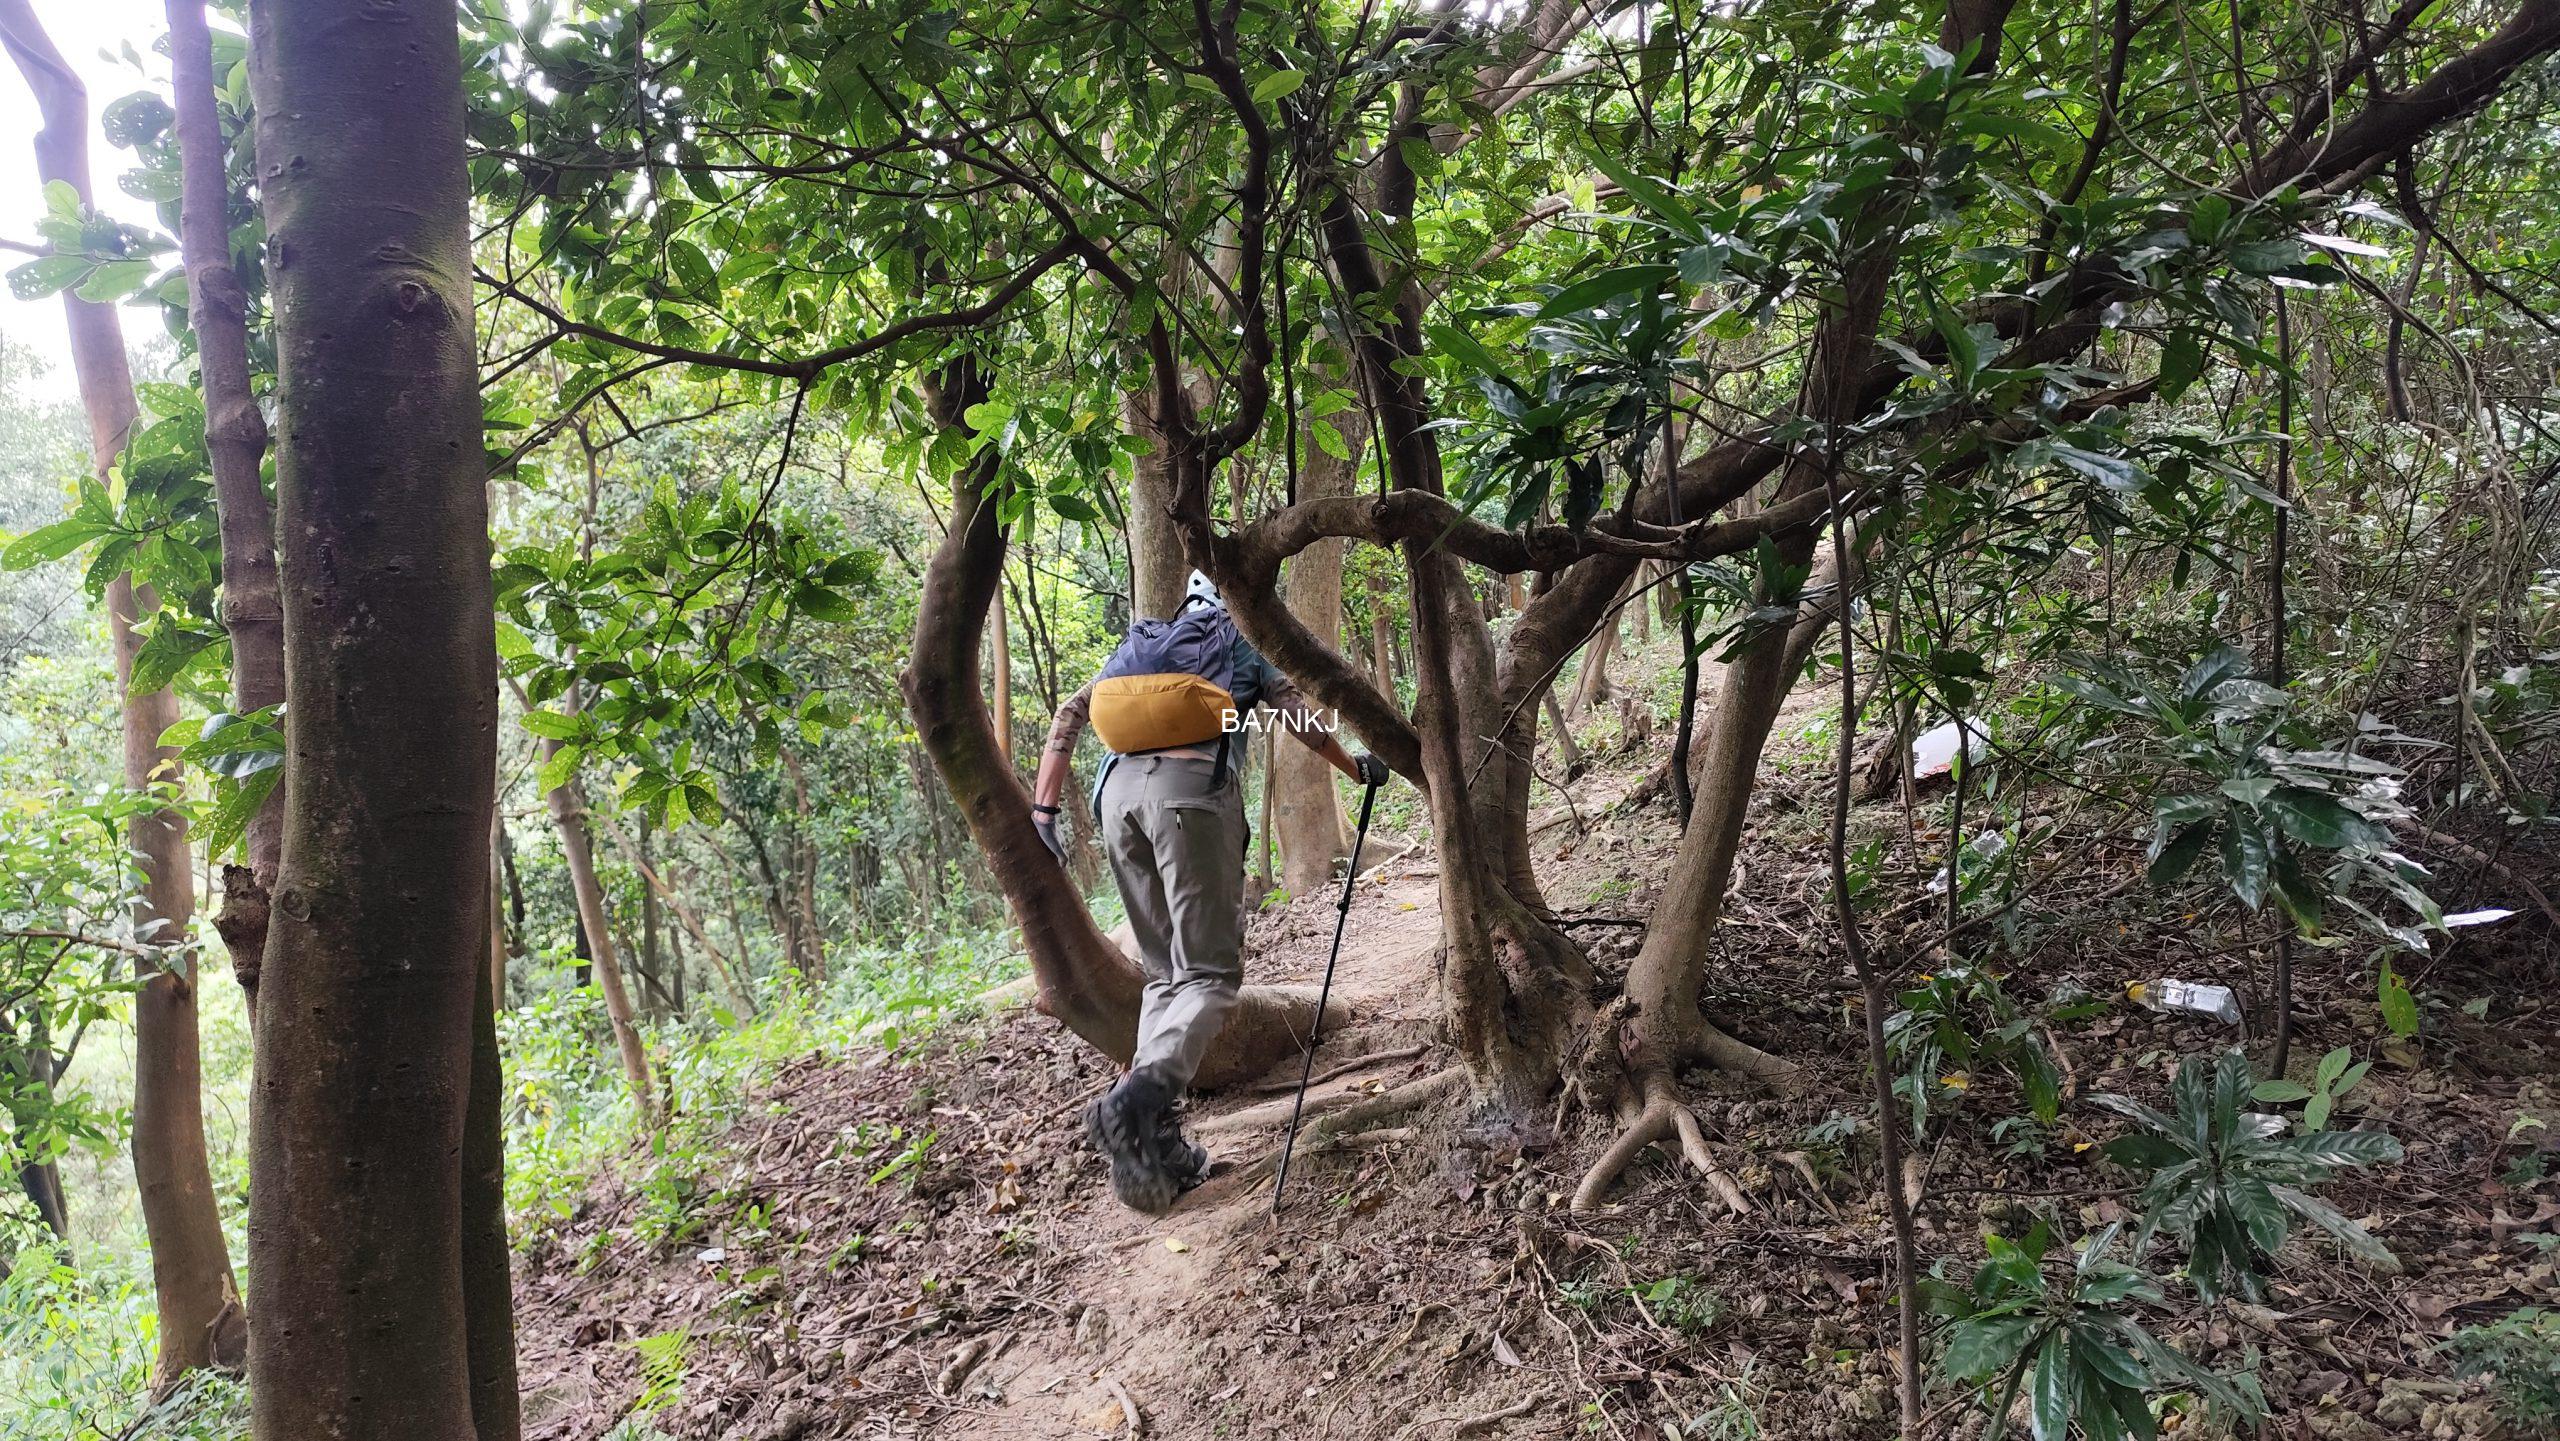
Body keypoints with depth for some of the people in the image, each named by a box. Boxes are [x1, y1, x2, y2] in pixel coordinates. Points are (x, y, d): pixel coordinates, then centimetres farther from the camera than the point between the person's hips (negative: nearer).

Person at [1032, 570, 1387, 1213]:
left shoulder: (1136, 646, 31)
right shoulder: (1242, 647, 22)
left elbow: (1069, 716, 18)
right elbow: (1305, 723, 20)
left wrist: (1043, 808, 13)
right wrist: (1358, 768, 37)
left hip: (1118, 791, 5)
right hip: (1193, 787, -4)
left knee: (1164, 973, 14)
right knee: (1209, 972, -5)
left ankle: (1158, 1143, 3)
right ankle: (1139, 1097, -33)